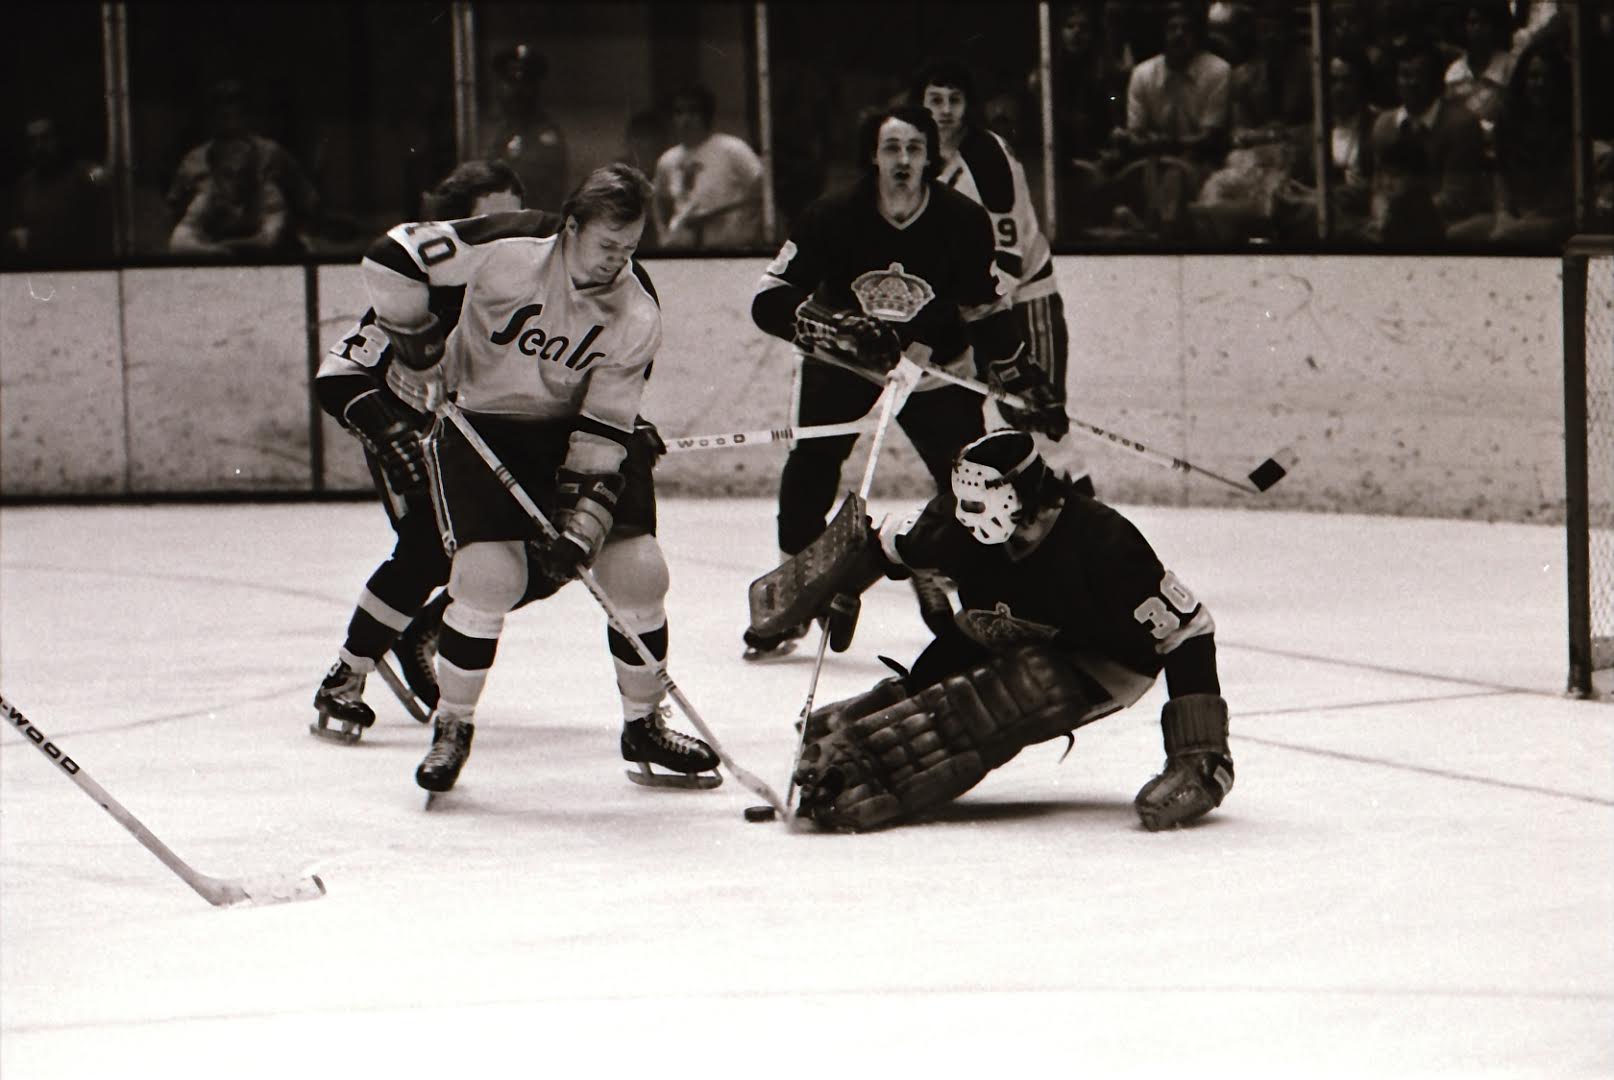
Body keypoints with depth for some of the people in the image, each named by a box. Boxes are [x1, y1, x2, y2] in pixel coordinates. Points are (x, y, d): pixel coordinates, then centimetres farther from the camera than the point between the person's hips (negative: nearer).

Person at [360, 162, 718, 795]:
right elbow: (391, 256, -18)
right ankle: (452, 726, 3)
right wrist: (420, 347, -15)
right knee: (490, 576, -20)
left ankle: (645, 726, 14)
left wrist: (580, 526, -25)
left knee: (637, 569, -8)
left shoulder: (637, 314, -16)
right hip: (479, 425, -3)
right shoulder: (506, 249, -24)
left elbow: (605, 431, -16)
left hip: (571, 428, 3)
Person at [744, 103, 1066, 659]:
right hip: (843, 361, -1)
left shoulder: (963, 223, -18)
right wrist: (830, 324, -42)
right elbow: (769, 300, -25)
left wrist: (1024, 383, -4)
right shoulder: (831, 217, -23)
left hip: (935, 364, 1)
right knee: (811, 463, -13)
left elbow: (986, 313, -3)